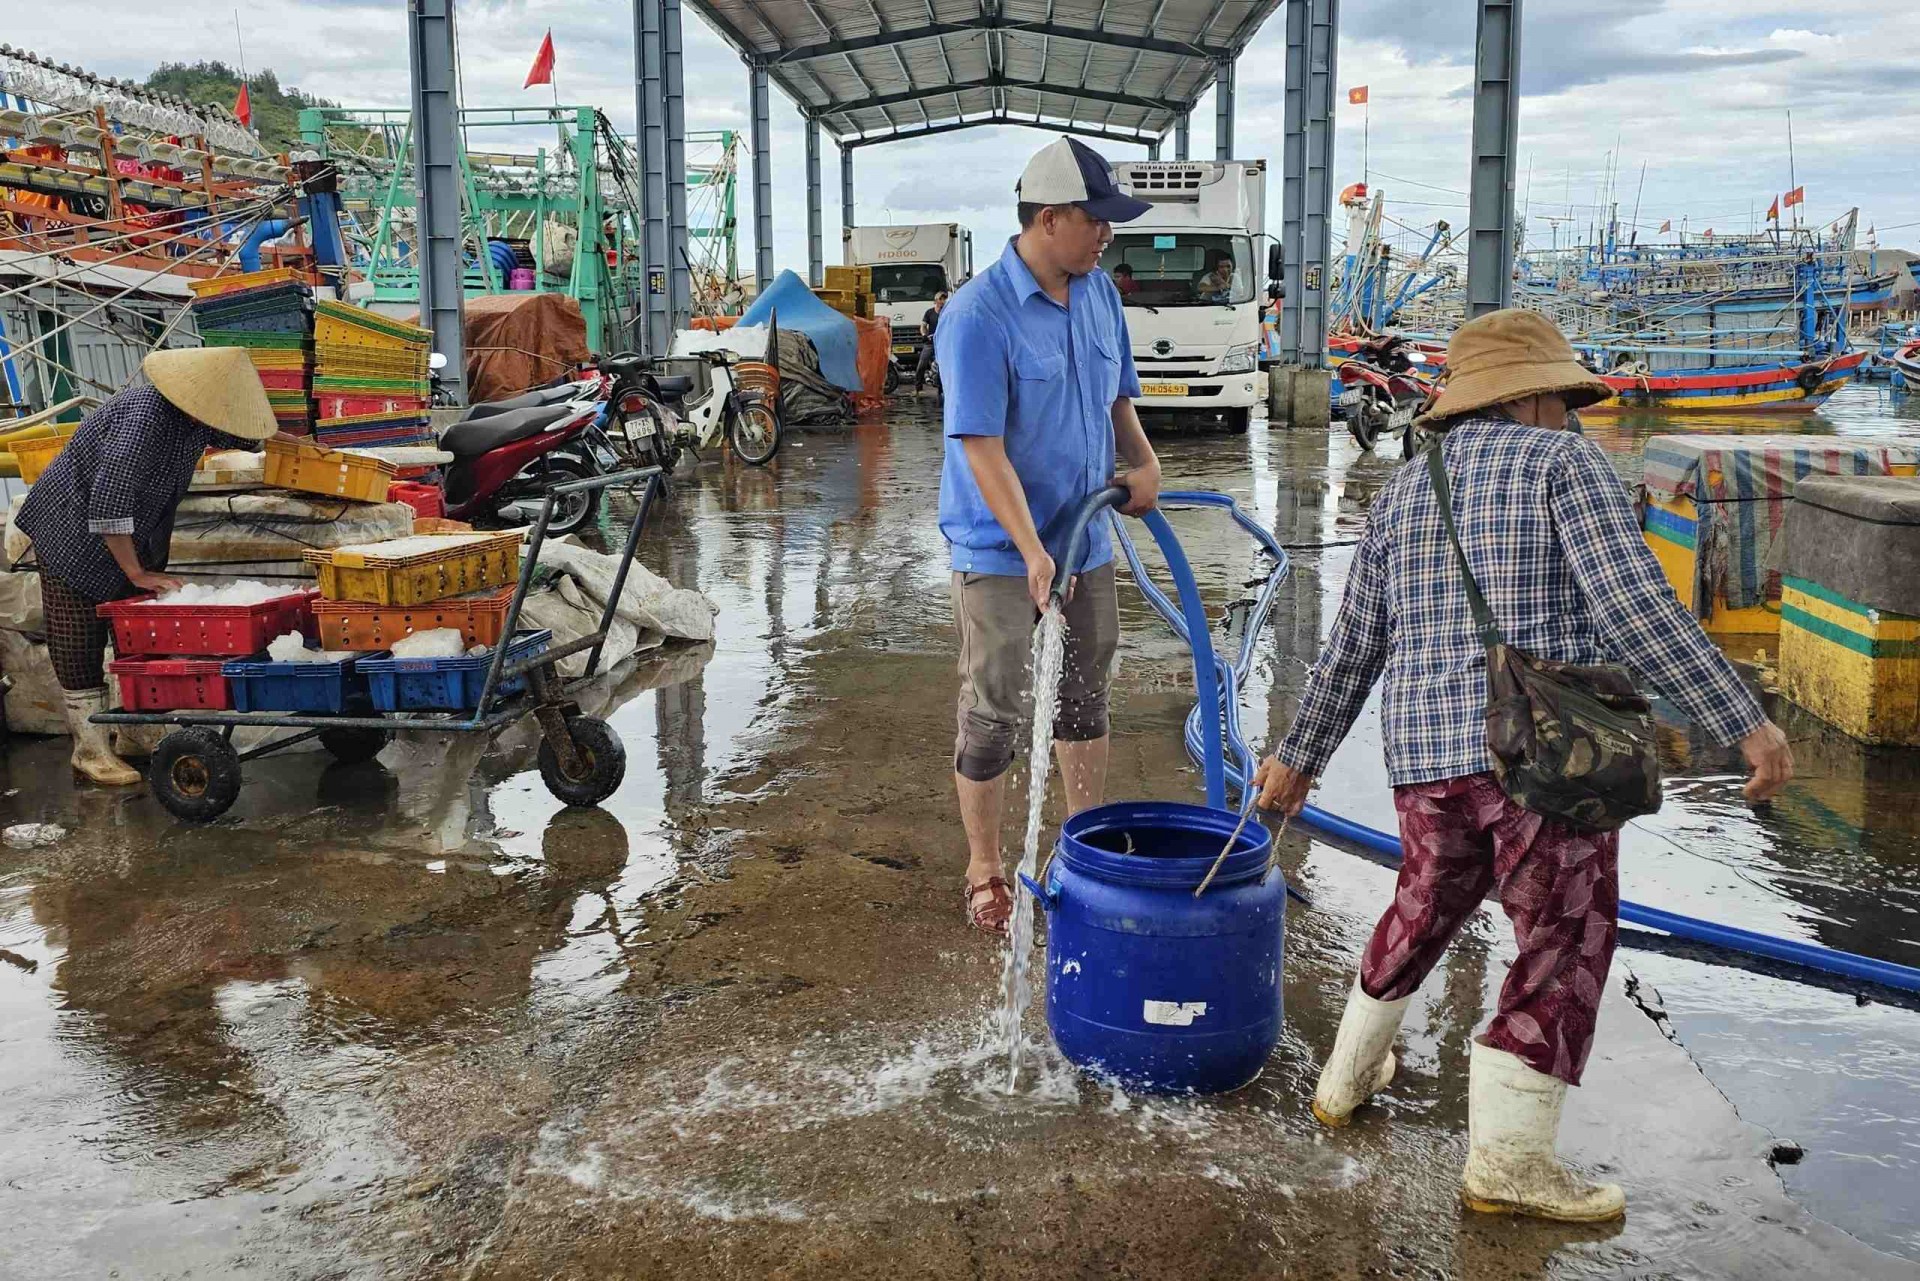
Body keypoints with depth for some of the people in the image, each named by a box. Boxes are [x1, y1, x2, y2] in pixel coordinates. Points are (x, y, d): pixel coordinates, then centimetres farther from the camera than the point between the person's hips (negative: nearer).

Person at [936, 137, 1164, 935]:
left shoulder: (1098, 292, 4)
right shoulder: (978, 316, -20)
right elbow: (982, 449, -24)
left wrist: (1142, 461, -1)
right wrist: (1033, 553, -31)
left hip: (1085, 538, 7)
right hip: (1000, 553, -7)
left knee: (1085, 698, 18)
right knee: (993, 713, 2)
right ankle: (984, 874, 18)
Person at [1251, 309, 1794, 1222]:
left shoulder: (1402, 495, 14)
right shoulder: (1563, 463, -2)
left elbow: (1350, 650, 17)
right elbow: (1636, 610, -14)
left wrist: (1299, 757, 27)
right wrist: (1745, 724, -12)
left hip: (1428, 755, 6)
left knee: (1427, 905, 26)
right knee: (1565, 946, 5)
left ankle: (1349, 1074, 36)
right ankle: (1508, 1155, 4)